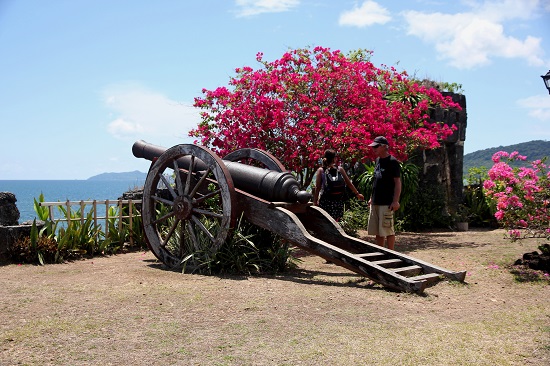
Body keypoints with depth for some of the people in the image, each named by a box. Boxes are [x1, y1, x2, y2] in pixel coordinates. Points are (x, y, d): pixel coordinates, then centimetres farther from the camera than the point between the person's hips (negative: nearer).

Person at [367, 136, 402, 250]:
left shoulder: (392, 162, -10)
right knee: (377, 232, 11)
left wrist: (395, 201, -19)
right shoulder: (378, 160, 15)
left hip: (386, 203, -8)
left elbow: (398, 182, -13)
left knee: (388, 231, -4)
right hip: (375, 202, 8)